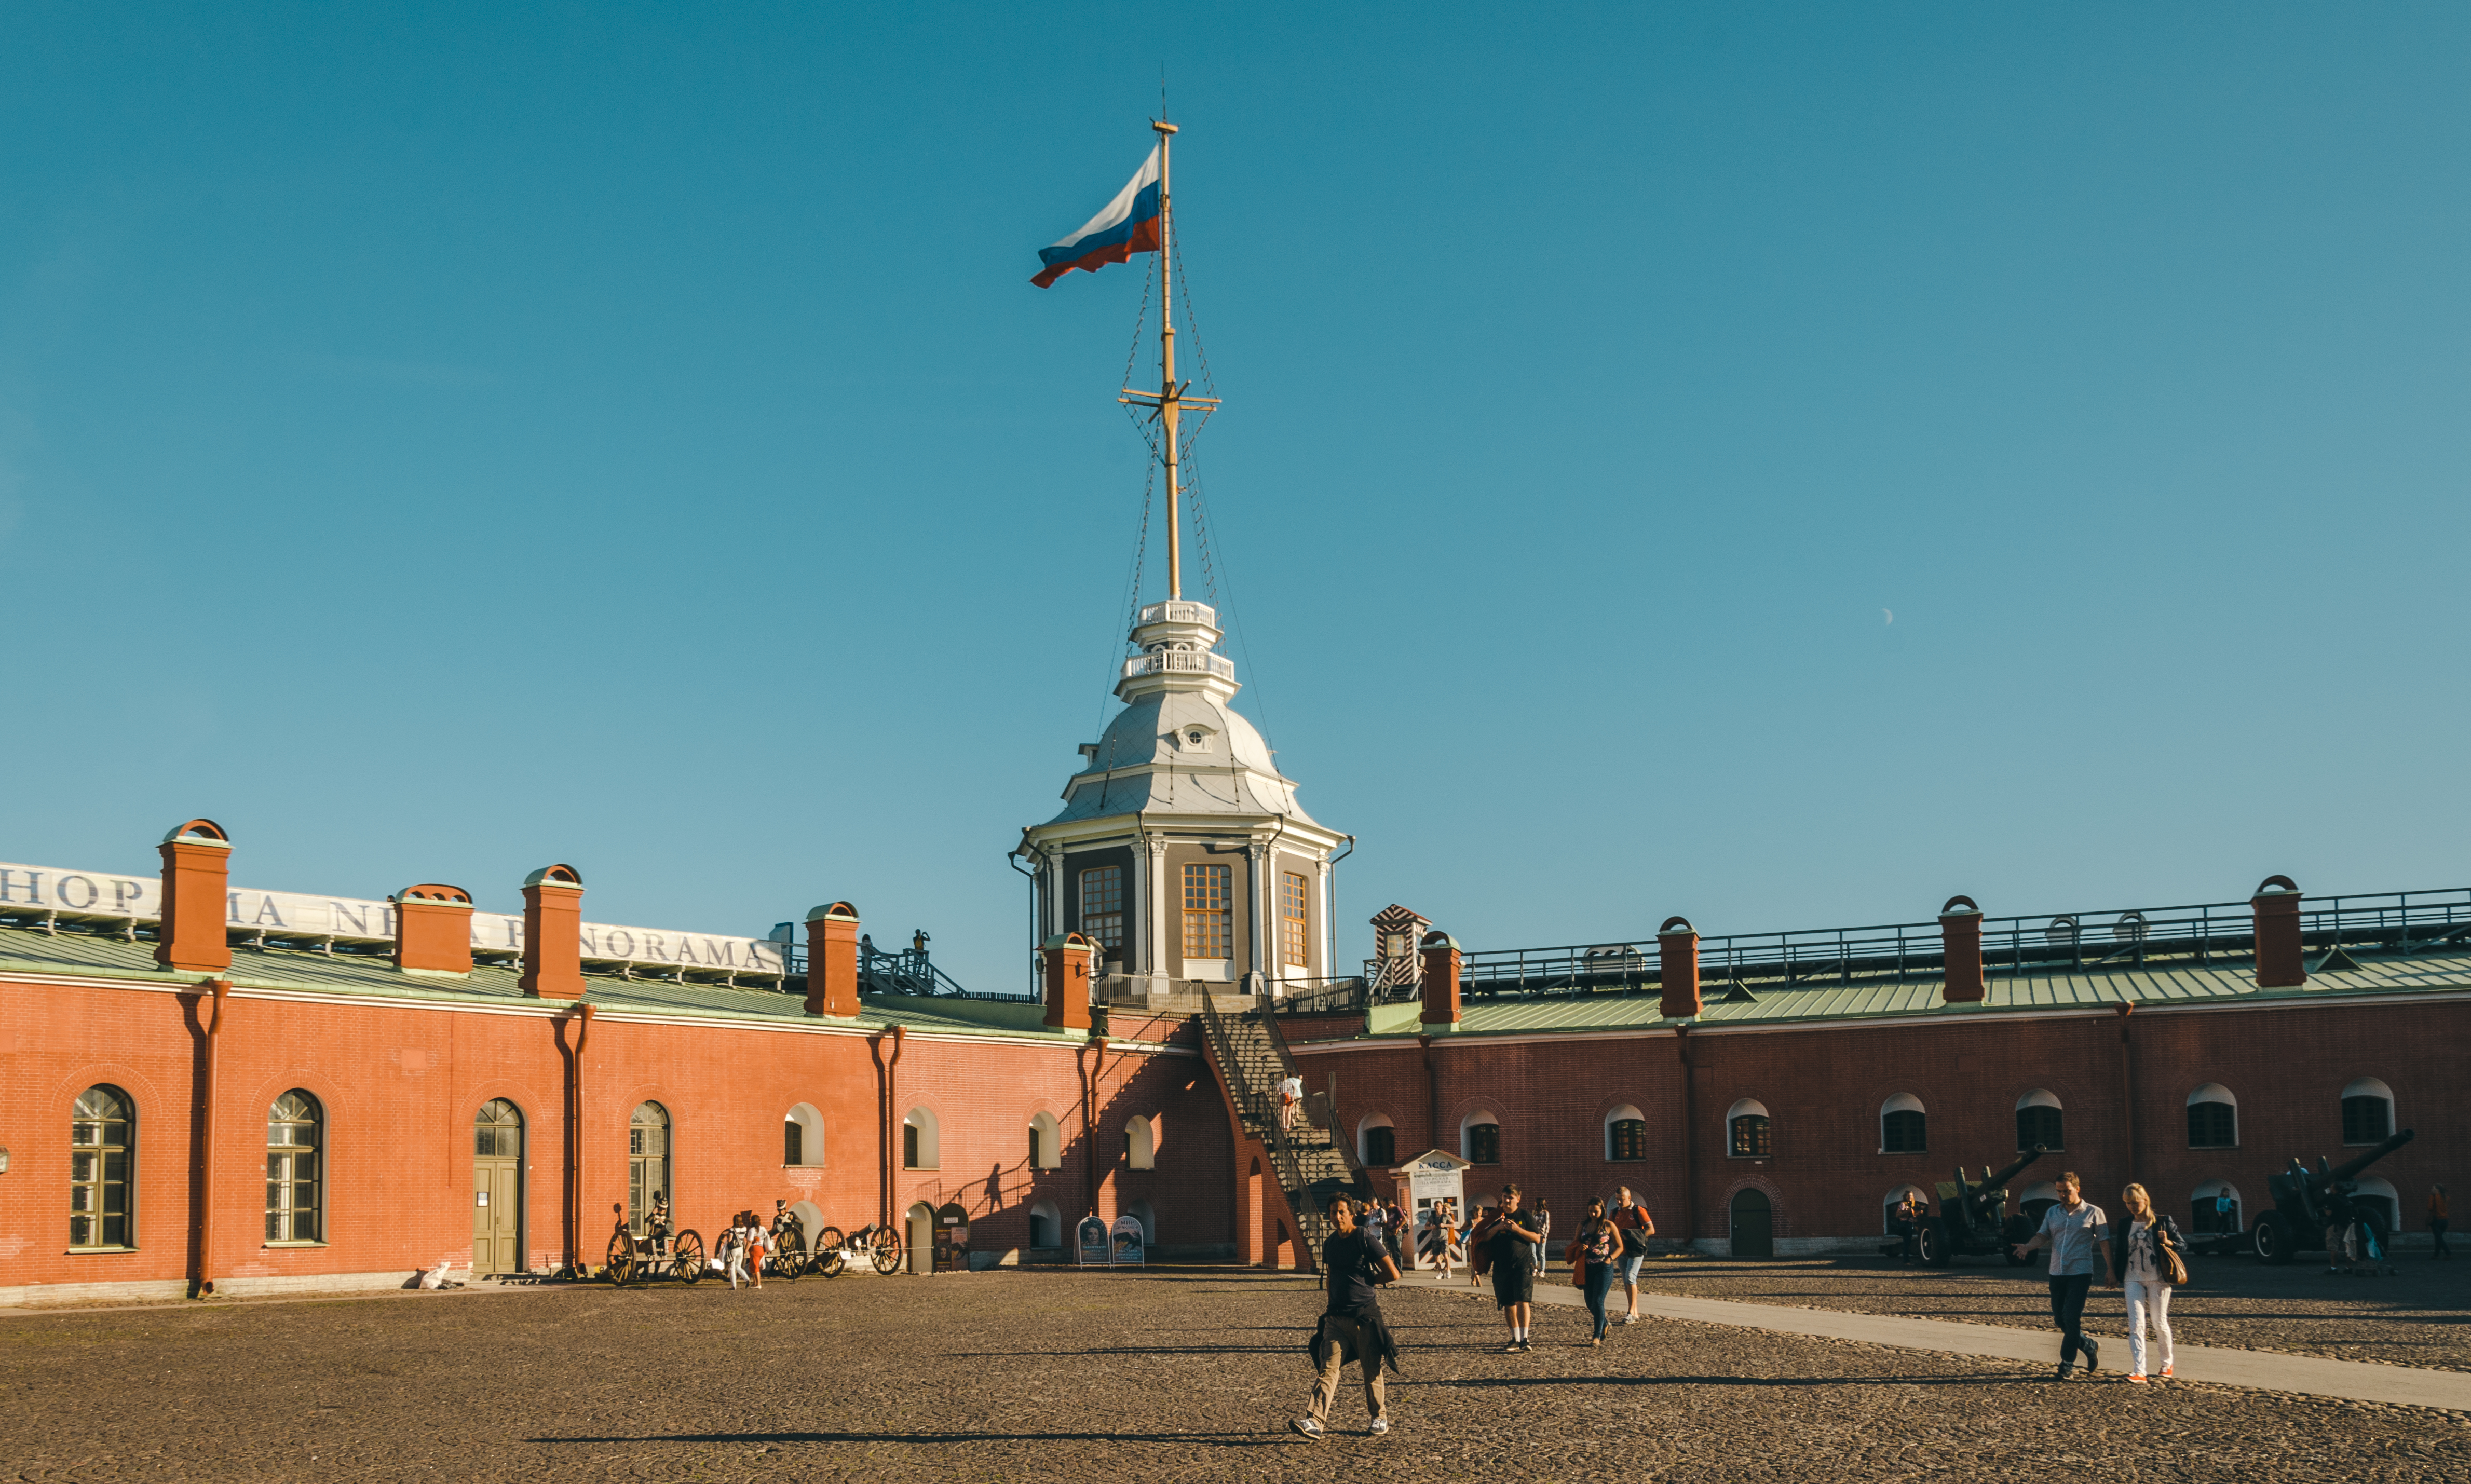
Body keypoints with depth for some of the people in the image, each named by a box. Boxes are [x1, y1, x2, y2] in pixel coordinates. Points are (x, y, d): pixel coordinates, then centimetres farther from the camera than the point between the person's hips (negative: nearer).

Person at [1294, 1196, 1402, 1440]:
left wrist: (1366, 1280, 1)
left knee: (1372, 1370, 5)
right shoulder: (1329, 1245, 12)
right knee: (1328, 1368, -7)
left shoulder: (1364, 1239, -7)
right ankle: (1316, 1422, -16)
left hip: (1365, 1315, -5)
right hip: (1337, 1316, 5)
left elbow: (1393, 1274, -7)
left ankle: (1380, 1417, 23)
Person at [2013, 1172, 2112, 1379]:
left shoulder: (2093, 1213, 0)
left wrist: (2110, 1268, -4)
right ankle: (2090, 1347, 30)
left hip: (2080, 1273, -5)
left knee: (2071, 1318, -13)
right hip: (2057, 1273, 5)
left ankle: (2067, 1365, -5)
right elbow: (2043, 1236, 7)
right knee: (2060, 1319, 7)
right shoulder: (2053, 1212, 12)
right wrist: (2027, 1247, -13)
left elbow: (2104, 1241, 1)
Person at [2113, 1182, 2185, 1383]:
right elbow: (2120, 1250, 20)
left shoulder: (2162, 1222, -1)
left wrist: (2168, 1242, -18)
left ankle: (2167, 1364, 30)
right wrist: (2115, 1273, 11)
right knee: (2136, 1325, -10)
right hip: (2134, 1280, 2)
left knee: (2160, 1324, 7)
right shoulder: (2126, 1225, 9)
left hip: (2158, 1279, -2)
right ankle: (2139, 1372, -16)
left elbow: (2183, 1245, 1)